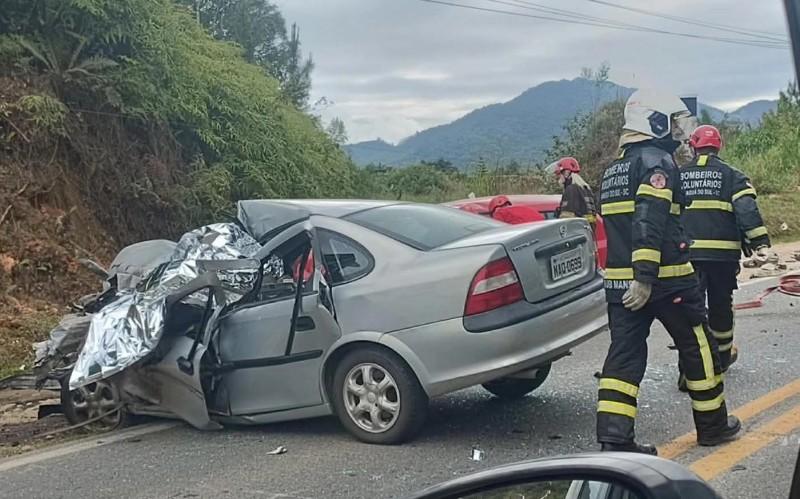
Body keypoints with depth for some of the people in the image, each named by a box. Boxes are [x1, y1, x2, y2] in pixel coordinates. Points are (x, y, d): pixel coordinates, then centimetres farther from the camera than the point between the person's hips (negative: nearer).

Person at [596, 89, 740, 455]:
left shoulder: (612, 171, 18)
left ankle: (614, 438, -7)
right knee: (698, 346, 11)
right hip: (666, 278, -7)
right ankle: (713, 424, 25)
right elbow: (651, 221, -23)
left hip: (619, 279, 7)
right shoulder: (658, 161, -10)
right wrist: (646, 276, -28)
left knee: (625, 354, 3)